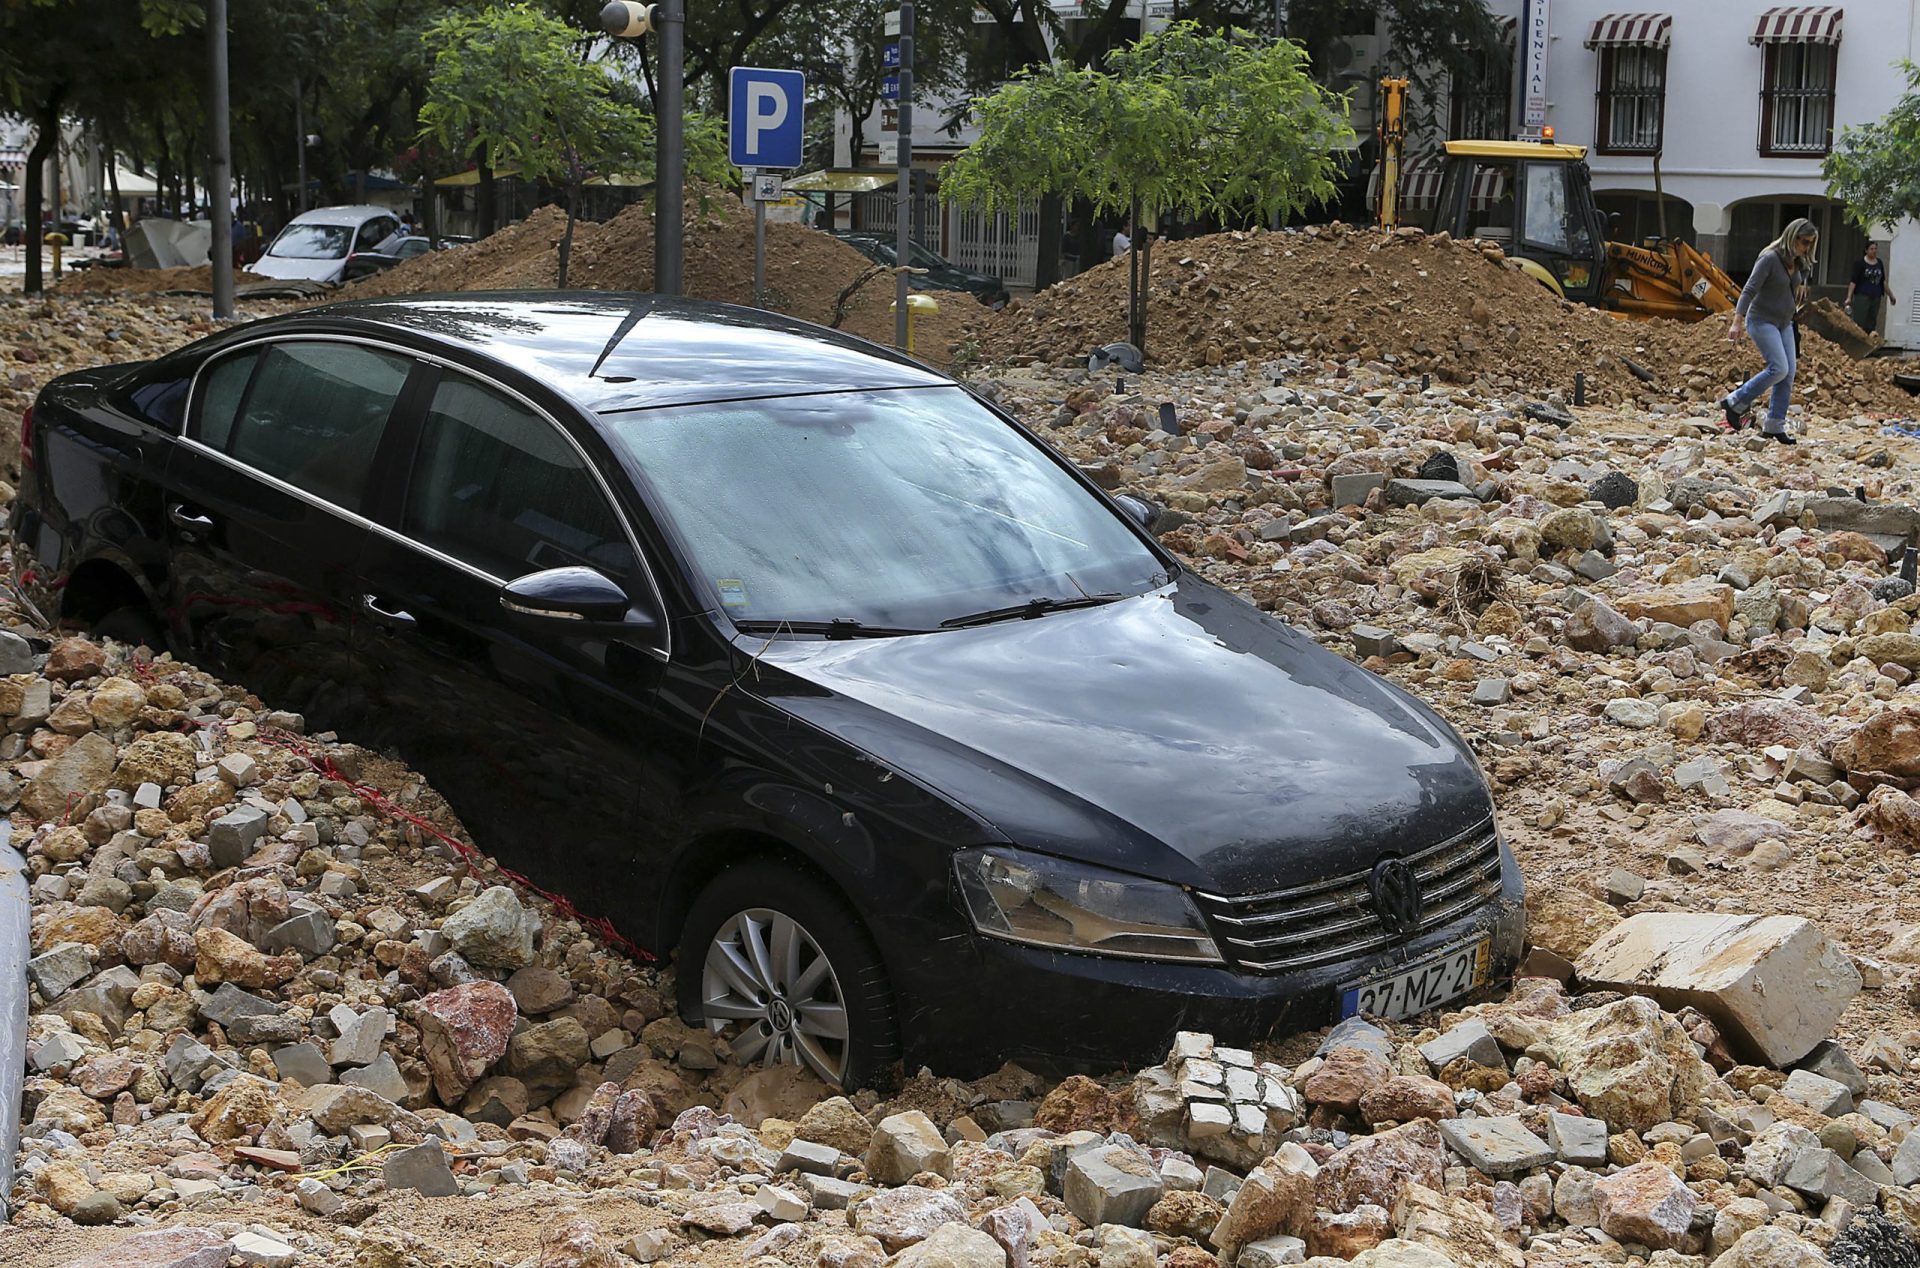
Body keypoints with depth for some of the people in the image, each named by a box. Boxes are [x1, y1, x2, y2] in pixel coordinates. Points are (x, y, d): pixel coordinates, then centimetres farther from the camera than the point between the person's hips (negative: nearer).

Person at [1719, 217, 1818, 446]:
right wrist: (1737, 322, -26)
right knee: (1779, 369, -19)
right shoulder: (1770, 259, -16)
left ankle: (1774, 426, 6)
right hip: (1762, 321, -8)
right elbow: (1749, 290, -20)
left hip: (1784, 324, 8)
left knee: (1788, 374, 1)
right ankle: (1734, 402, -5)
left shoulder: (1798, 263, 7)